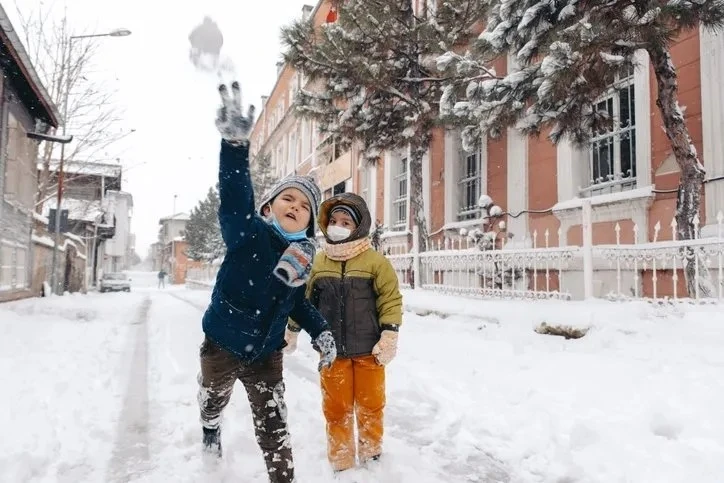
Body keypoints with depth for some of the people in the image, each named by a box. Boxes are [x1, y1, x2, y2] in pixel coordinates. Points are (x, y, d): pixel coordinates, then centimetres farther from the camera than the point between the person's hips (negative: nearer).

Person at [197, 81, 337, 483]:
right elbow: (234, 196, -41)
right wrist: (235, 141, -57)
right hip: (221, 345, -2)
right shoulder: (248, 232, -21)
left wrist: (321, 332, -4)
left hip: (266, 355, 2)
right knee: (214, 399, 27)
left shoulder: (303, 256, -6)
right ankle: (211, 428, 62)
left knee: (273, 426, 5)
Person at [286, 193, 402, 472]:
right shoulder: (318, 263, 1)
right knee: (336, 409, 11)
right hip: (332, 351, 2)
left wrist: (389, 337, -13)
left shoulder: (375, 261, -9)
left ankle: (371, 454, 38)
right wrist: (292, 330, 16)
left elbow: (391, 299, -8)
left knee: (370, 405, 15)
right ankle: (341, 462, 30)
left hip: (368, 350, -2)